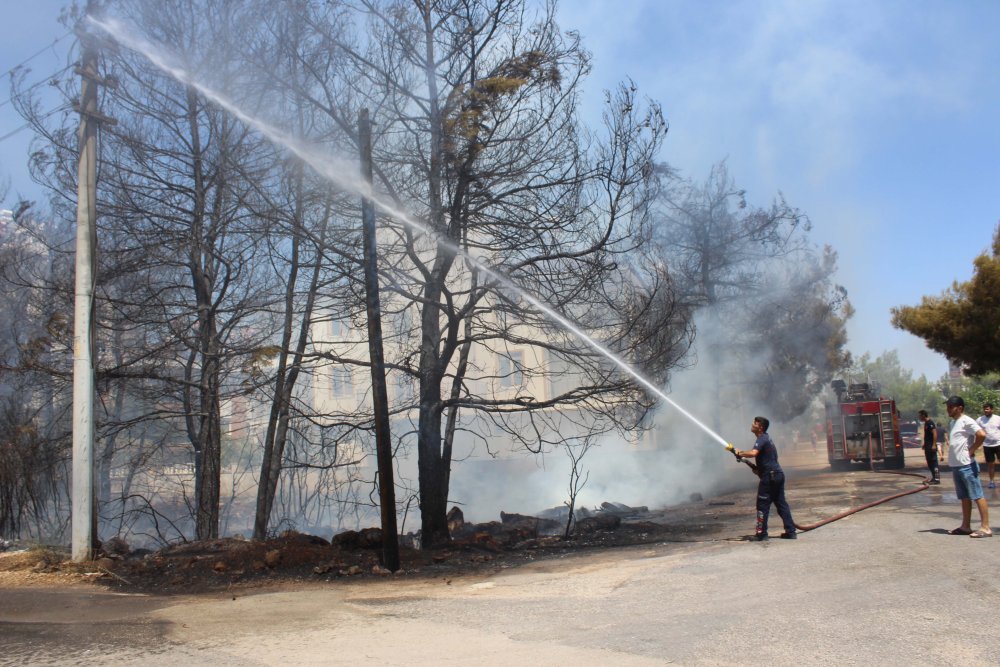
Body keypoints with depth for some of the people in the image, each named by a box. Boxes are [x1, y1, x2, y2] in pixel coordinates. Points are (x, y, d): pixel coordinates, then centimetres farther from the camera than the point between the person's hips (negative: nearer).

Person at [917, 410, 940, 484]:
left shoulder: (930, 423, -13)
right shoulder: (926, 423, 16)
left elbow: (935, 433, -21)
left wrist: (934, 445, -26)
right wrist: (924, 444, 24)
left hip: (931, 446, -10)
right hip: (927, 446, 10)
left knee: (934, 462, -9)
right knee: (929, 462, 12)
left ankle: (937, 478, -8)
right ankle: (934, 478, 18)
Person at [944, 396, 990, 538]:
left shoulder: (966, 421, -12)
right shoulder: (953, 422, 16)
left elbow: (981, 434, -25)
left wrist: (972, 450, -17)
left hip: (966, 465, -10)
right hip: (955, 465, 10)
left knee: (977, 496, -6)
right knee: (964, 497, 14)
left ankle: (985, 528, -4)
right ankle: (965, 526, 20)